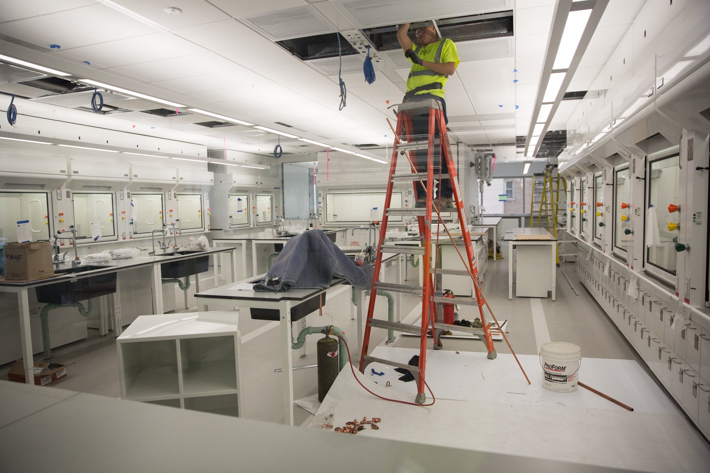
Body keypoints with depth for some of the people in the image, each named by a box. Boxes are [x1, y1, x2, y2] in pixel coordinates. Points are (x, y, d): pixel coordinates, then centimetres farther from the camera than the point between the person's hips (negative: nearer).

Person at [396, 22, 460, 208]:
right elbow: (400, 34, 20)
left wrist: (422, 62, -1)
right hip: (411, 100, 6)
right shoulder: (416, 50, 33)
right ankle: (422, 195, -4)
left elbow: (450, 68, 1)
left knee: (437, 147, -13)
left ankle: (445, 194, -15)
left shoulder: (446, 44, 18)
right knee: (418, 149, -2)